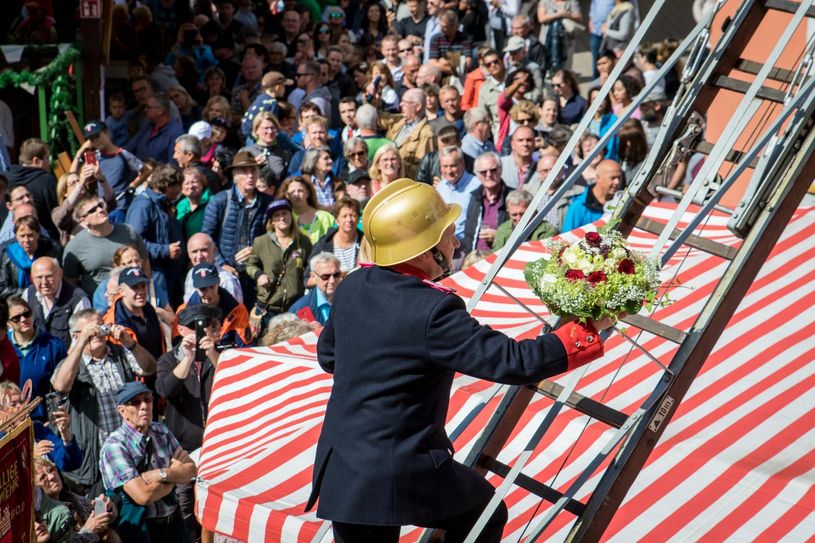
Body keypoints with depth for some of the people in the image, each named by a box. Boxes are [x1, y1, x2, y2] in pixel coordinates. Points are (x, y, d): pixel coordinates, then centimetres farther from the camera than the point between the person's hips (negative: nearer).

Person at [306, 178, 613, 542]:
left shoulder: (351, 287, 2)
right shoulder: (432, 311, -21)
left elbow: (327, 355, 19)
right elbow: (513, 362, -21)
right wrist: (589, 329, -14)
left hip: (342, 468, 6)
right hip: (403, 472, -6)